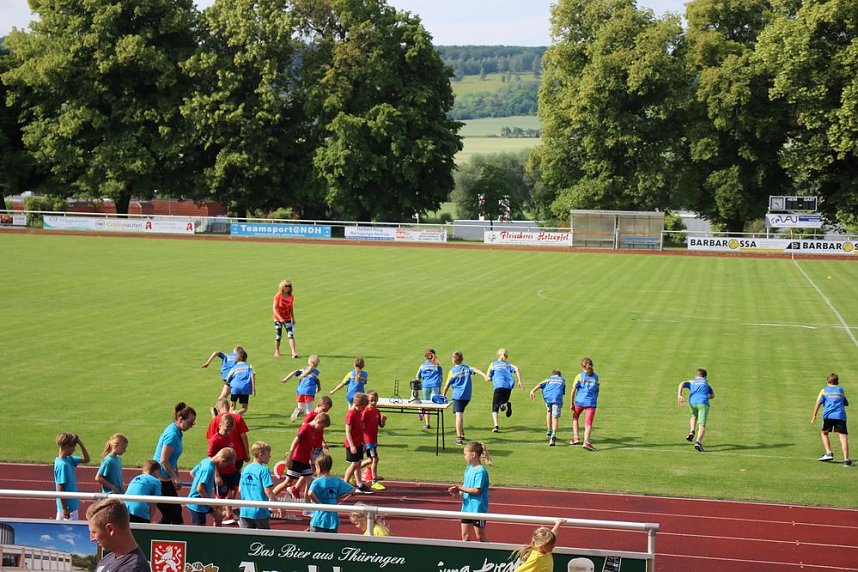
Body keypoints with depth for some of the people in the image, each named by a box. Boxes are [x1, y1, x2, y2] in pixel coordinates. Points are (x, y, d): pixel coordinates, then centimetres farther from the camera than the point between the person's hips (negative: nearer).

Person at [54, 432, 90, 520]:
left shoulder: (69, 459, 4)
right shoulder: (62, 464, -21)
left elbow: (86, 459, 13)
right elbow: (59, 489, -21)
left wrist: (80, 443, 0)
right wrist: (64, 509, -20)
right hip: (68, 507, -9)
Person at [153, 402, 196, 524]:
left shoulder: (177, 433, 10)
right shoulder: (172, 435, -20)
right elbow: (164, 460, -23)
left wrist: (177, 478, 19)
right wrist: (175, 478, -16)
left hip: (165, 479, 10)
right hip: (160, 480, -10)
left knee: (176, 510, 13)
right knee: (169, 514, -3)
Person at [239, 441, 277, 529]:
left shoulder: (245, 469, 8)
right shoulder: (264, 470, -12)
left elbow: (240, 489, 14)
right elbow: (268, 490, -17)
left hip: (245, 511, 5)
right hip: (260, 511, -5)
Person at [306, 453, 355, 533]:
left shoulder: (318, 481, -14)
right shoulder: (337, 481, 3)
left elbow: (310, 493, -32)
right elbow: (351, 490, 9)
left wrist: (319, 503, -17)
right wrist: (337, 501, 6)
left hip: (319, 521, -5)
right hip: (333, 520, 5)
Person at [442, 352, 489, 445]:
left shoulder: (452, 371, 1)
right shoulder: (467, 368, 12)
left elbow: (447, 385, 4)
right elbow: (475, 370, -8)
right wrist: (485, 376, -22)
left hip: (458, 395, -5)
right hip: (467, 396, 5)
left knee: (458, 414, -12)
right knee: (460, 414, 24)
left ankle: (459, 438, -23)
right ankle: (461, 434, 28)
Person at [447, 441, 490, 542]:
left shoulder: (481, 471, -18)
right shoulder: (468, 469, 9)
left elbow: (476, 490, -21)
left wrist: (460, 488, -17)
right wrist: (458, 491, -8)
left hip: (478, 508, -8)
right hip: (466, 507, 8)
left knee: (480, 536, 1)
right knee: (465, 535, 10)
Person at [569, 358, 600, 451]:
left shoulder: (579, 376, 2)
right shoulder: (596, 377, 11)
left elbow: (573, 391, -4)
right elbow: (597, 391, 15)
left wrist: (572, 404, 1)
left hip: (580, 401, -1)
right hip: (591, 403, 1)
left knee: (575, 418, 23)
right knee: (588, 423, -4)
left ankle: (575, 438, 15)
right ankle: (586, 442, -22)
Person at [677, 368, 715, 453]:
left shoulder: (691, 382, 27)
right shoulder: (706, 382, 30)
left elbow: (681, 384, 6)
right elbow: (712, 395, 33)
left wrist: (679, 395, -4)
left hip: (693, 402, 1)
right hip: (703, 403, -1)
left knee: (694, 416, 33)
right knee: (702, 425, -10)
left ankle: (691, 432, 9)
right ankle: (698, 442, -33)